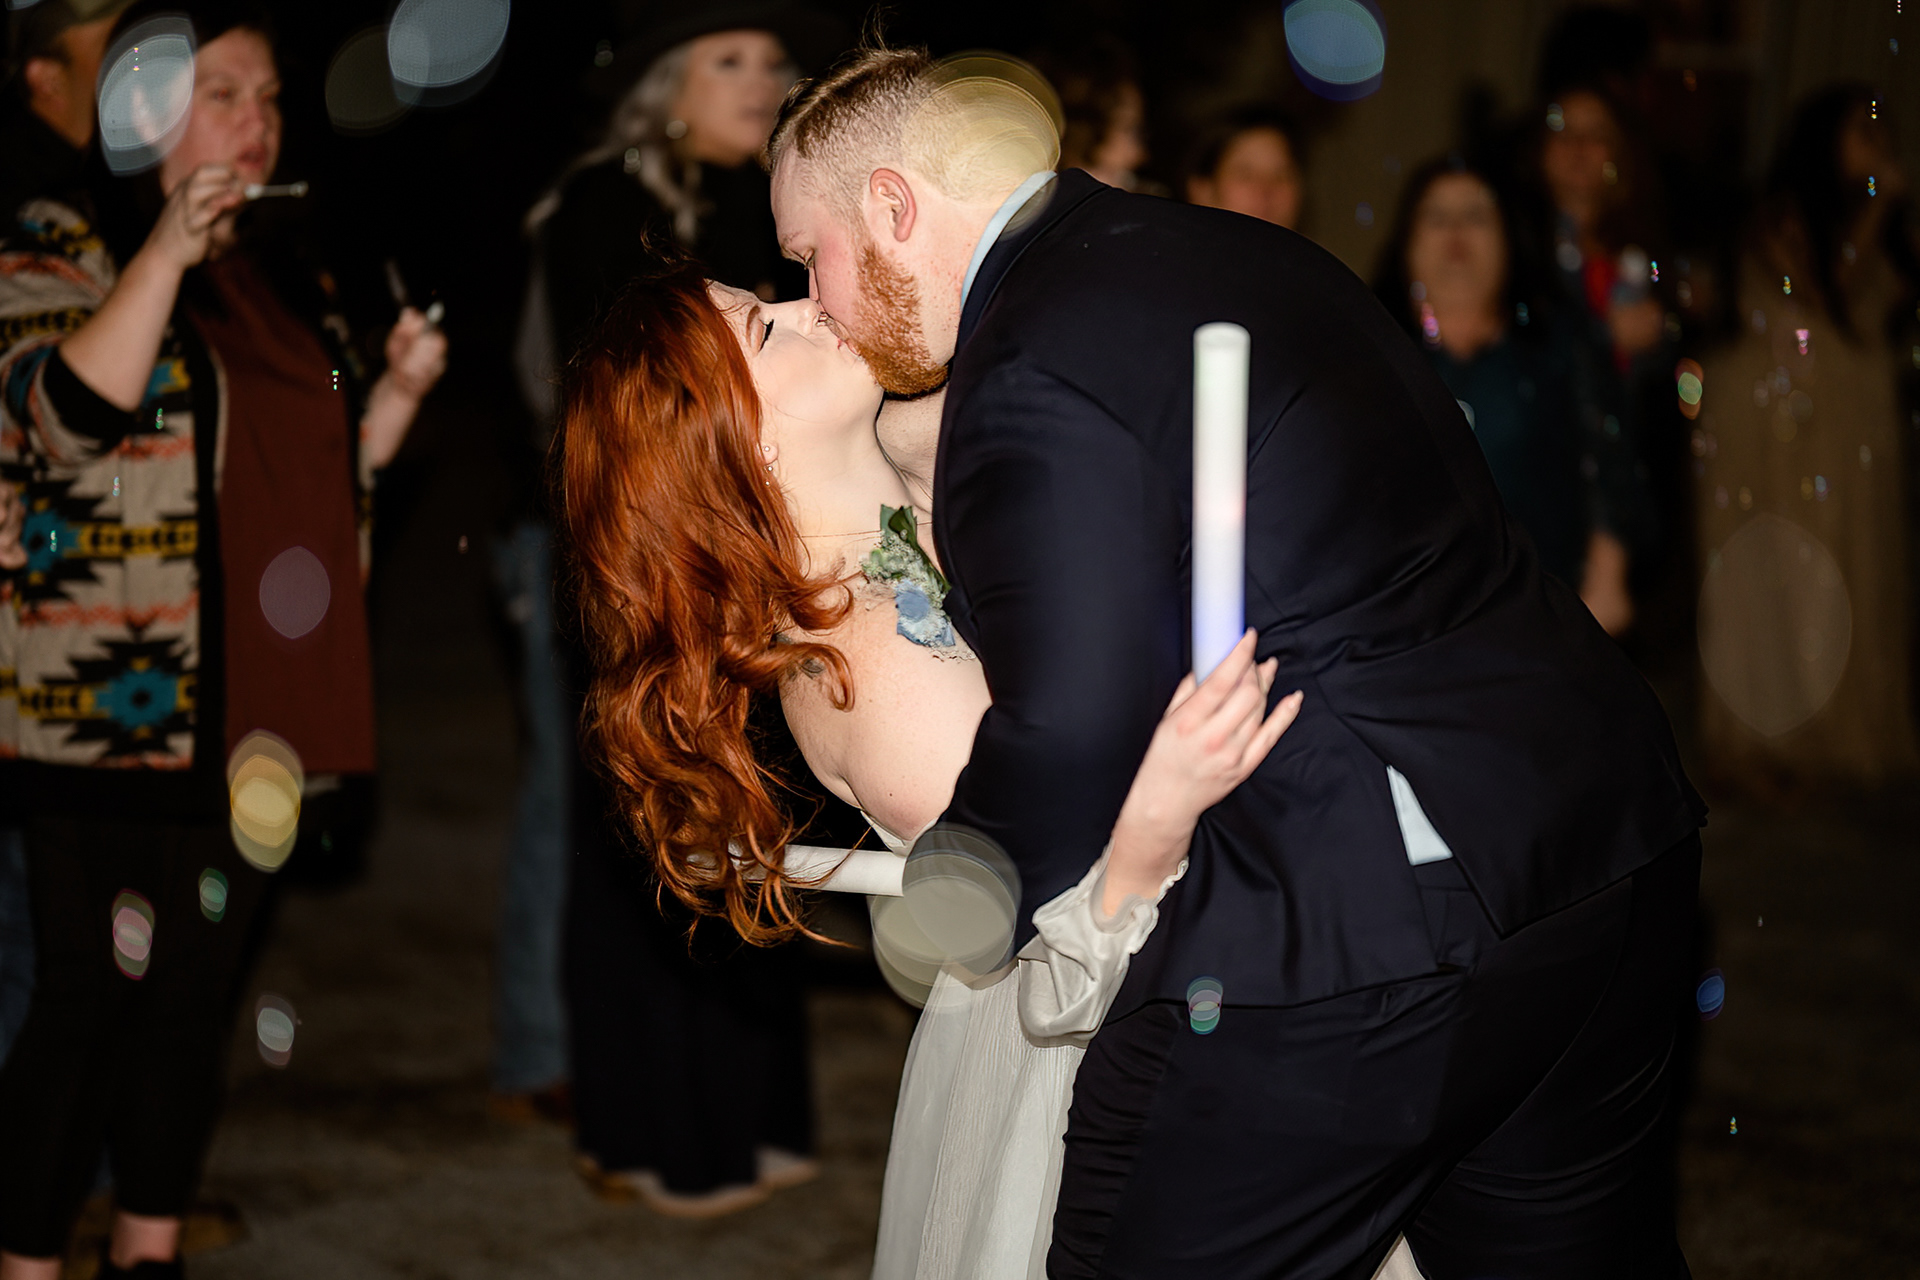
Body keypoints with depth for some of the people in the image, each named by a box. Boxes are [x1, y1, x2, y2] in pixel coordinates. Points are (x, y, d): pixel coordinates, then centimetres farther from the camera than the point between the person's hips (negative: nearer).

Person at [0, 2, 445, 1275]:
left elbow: (327, 471, 23)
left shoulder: (286, 278, 17)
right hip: (107, 709, -6)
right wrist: (168, 251, -25)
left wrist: (399, 390, 5)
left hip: (250, 710, 7)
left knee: (202, 987, 12)